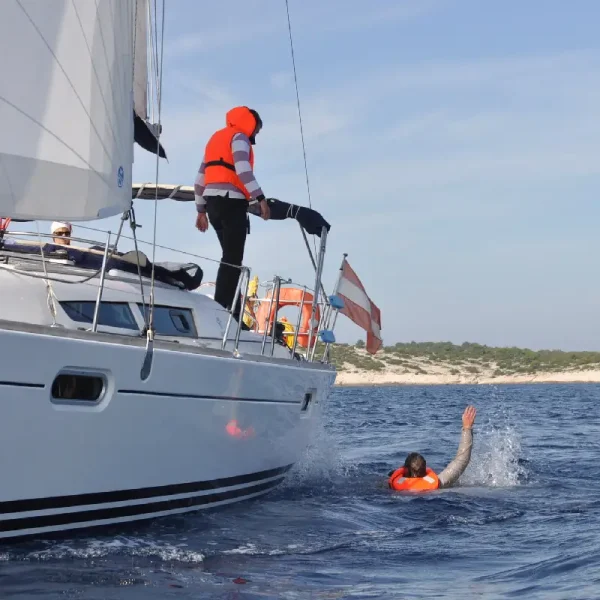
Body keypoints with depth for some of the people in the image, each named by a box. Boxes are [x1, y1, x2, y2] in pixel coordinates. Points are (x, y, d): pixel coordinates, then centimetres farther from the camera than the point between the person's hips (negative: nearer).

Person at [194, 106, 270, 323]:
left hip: (213, 202, 9)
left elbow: (200, 178, 26)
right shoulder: (239, 137, 1)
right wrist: (260, 198, -23)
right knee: (232, 260, -12)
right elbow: (242, 168, -18)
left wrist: (201, 210, 28)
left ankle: (231, 313, 8)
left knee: (232, 257, 12)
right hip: (231, 201, -9)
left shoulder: (216, 138, 27)